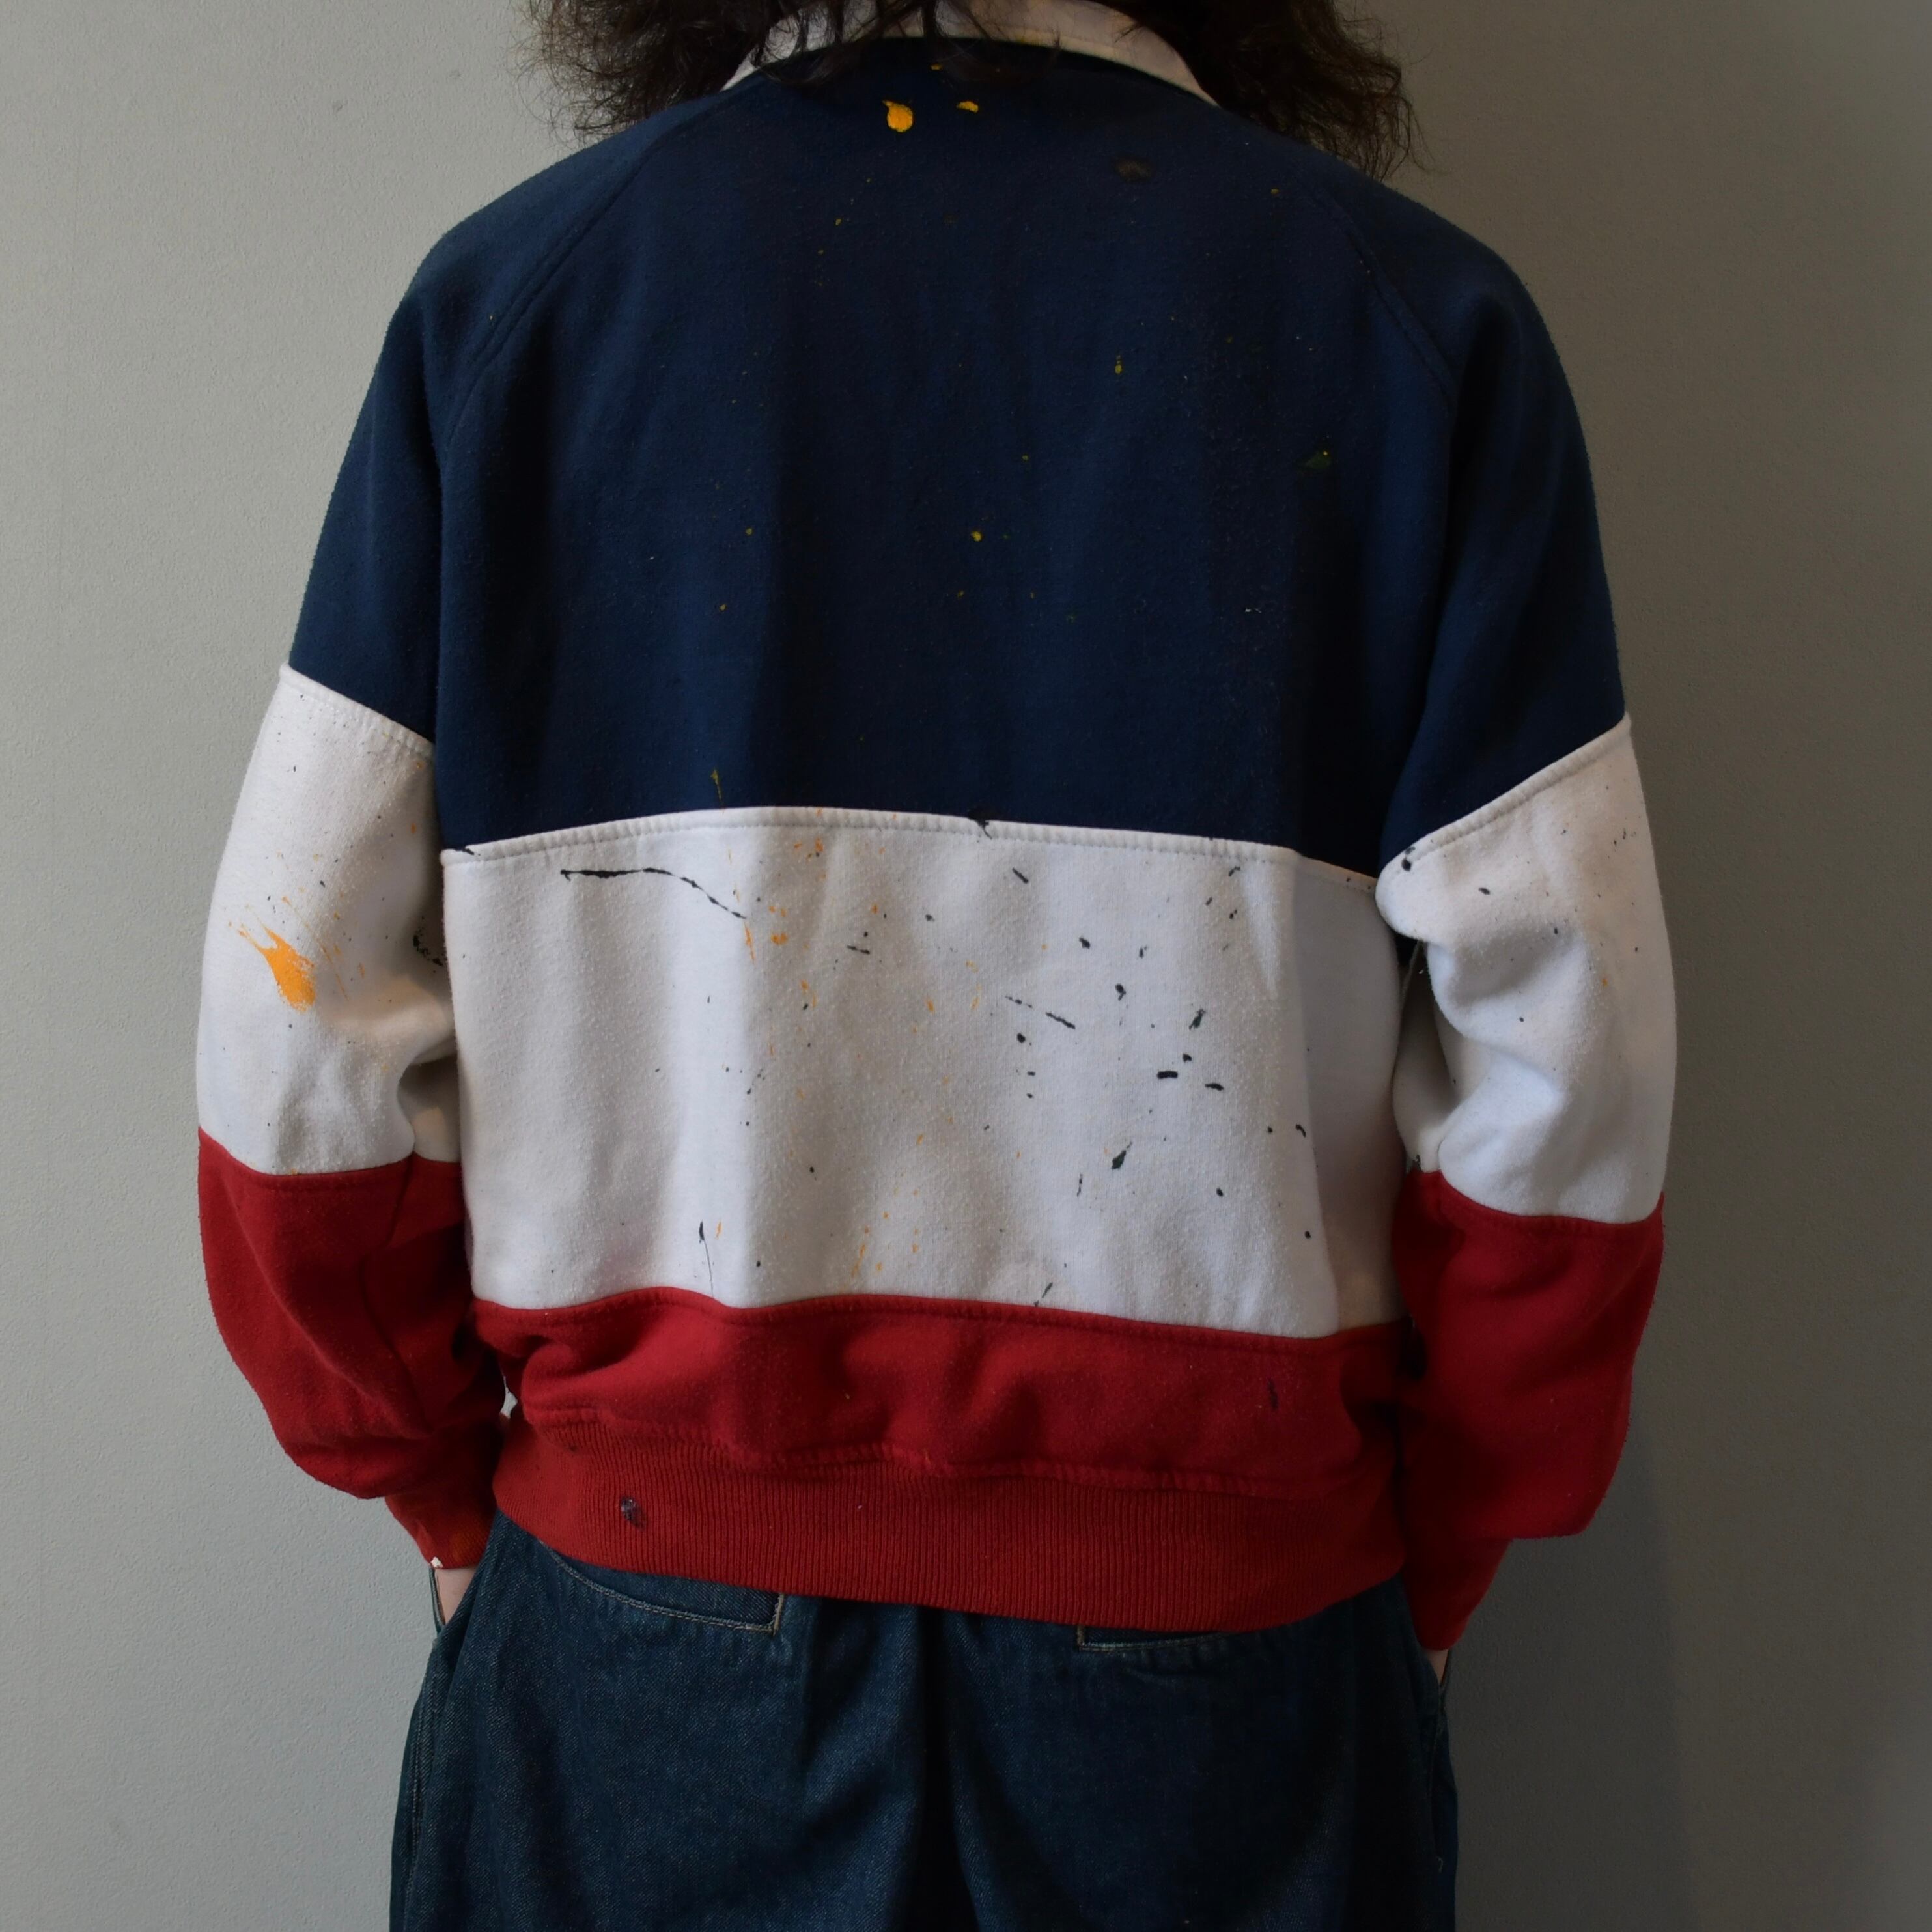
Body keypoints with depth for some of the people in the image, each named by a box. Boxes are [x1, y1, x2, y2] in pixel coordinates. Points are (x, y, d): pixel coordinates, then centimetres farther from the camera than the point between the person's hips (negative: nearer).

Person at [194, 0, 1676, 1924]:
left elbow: (303, 1028, -6)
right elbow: (1562, 1066, -9)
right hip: (1219, 1634, 1)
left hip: (647, 1593, 1)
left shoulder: (507, 284, -2)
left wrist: (458, 1495, 8)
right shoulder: (1417, 316, -4)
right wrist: (1411, 1581, 6)